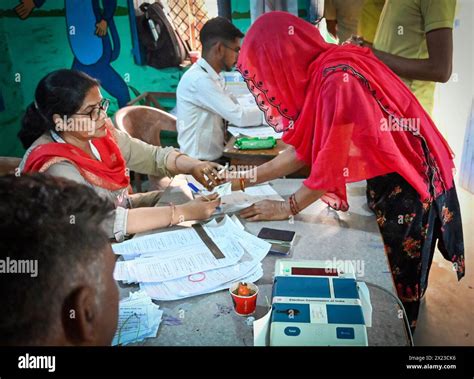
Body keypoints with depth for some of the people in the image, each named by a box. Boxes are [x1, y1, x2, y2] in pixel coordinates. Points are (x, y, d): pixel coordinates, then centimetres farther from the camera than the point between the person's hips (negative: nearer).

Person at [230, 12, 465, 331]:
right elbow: (304, 149, 2)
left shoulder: (339, 79, -29)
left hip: (408, 186, -8)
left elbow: (332, 163, -25)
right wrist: (247, 179, 3)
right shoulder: (322, 73, 0)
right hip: (385, 181, 8)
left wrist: (287, 208, -13)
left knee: (396, 281, 10)